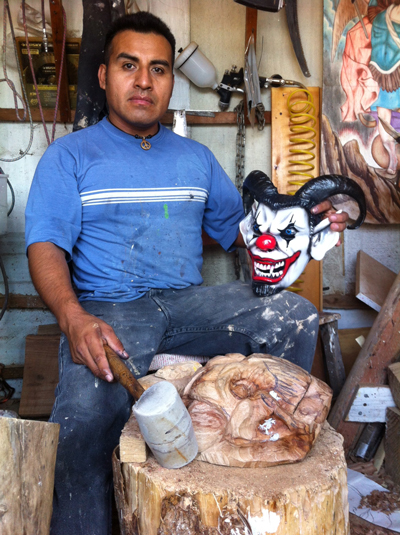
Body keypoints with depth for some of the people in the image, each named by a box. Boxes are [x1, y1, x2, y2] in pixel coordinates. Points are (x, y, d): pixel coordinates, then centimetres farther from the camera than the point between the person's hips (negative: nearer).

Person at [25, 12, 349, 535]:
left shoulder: (196, 157, 20)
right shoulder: (68, 156, 7)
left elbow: (237, 227, 21)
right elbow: (46, 245, -5)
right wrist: (73, 318, -25)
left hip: (190, 303, 4)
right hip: (106, 310, -3)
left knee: (296, 316, -19)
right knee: (85, 417, -33)